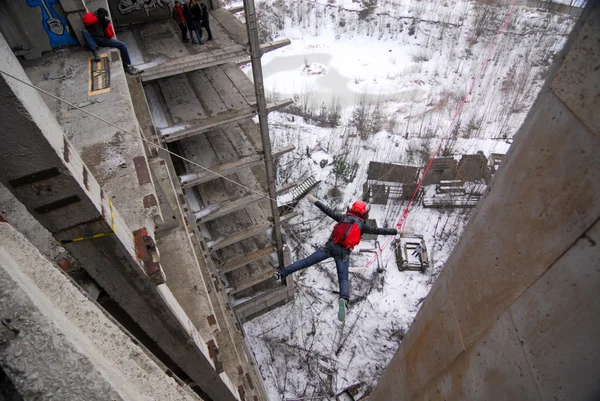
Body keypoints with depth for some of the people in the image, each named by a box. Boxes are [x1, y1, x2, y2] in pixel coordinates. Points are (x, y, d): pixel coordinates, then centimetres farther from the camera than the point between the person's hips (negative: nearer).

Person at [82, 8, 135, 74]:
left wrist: (106, 26, -9)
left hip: (103, 40, 3)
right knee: (84, 31, -34)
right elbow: (85, 20, -21)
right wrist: (97, 18, -19)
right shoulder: (90, 15, 2)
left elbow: (110, 36, 5)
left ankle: (127, 66, -4)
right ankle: (94, 50, -38)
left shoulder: (106, 21, 10)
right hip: (93, 39, -3)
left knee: (122, 45, -11)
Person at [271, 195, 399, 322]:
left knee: (306, 261, 2)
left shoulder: (343, 217, 14)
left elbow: (328, 211, 15)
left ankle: (281, 273, -2)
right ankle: (343, 299, -32)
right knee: (343, 279, -2)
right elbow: (379, 230, 11)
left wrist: (315, 201, 25)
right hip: (343, 252, -2)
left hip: (330, 246, 2)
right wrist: (396, 231, 22)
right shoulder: (362, 225, 10)